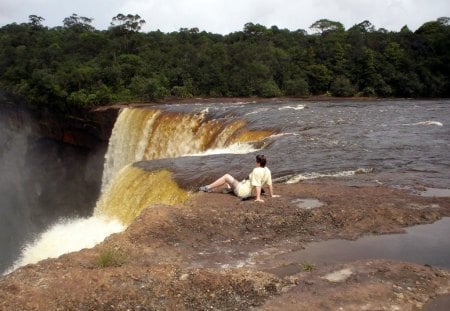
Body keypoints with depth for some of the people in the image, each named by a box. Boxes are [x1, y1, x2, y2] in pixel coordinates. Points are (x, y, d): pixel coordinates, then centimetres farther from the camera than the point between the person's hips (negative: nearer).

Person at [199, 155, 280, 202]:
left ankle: (208, 188, 10)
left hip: (242, 190, -8)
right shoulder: (267, 170, -4)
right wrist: (272, 195, 9)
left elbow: (257, 185, -32)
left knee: (226, 177, 3)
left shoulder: (256, 171, -27)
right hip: (248, 193, 9)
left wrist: (258, 198, -35)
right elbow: (270, 184, -1)